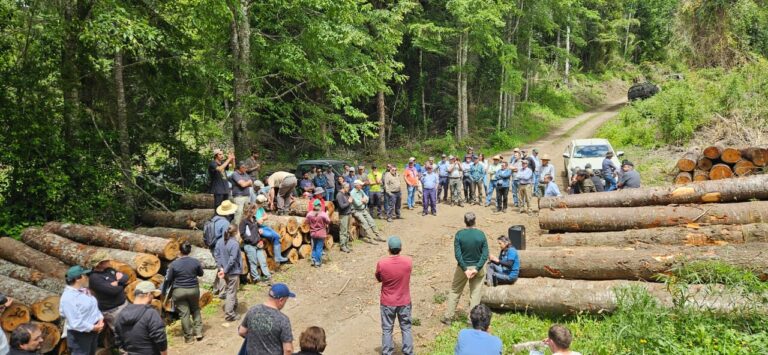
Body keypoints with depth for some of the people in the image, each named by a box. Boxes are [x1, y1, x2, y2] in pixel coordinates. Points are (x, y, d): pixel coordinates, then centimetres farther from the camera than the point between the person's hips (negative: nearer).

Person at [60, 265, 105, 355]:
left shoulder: (84, 290, 7)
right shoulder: (68, 297, -22)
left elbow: (94, 307, 14)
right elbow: (75, 323, -26)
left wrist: (100, 319, -3)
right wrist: (93, 327, -21)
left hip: (92, 332, 9)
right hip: (79, 335, -9)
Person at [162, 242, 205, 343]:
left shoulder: (174, 264, -11)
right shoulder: (195, 262, -7)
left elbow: (168, 279, -5)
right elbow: (200, 274, 9)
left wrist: (164, 291, 10)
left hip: (179, 291, -2)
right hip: (193, 289, 2)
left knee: (184, 313, 5)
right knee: (195, 310, 21)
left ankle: (189, 337, 12)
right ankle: (198, 332, 18)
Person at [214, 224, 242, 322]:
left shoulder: (220, 241, -1)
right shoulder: (235, 243, -23)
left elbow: (217, 255, -1)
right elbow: (232, 260, -23)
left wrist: (221, 268, -4)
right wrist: (225, 271, -14)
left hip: (225, 271, 7)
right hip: (233, 272, -7)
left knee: (227, 291, 23)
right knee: (231, 293, 1)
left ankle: (233, 307, 41)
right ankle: (229, 315, 5)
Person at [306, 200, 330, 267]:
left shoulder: (309, 214, -9)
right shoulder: (323, 214, -19)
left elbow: (307, 222, 3)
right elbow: (328, 222, -10)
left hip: (313, 233, 3)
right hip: (321, 233, -3)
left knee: (314, 247, 21)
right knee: (319, 248, 5)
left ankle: (313, 260, 18)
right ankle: (317, 262, 7)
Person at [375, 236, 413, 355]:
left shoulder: (381, 263, -19)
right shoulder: (408, 261, -15)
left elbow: (378, 279, -1)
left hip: (387, 302, -1)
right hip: (404, 302, 1)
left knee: (387, 330, 13)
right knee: (406, 328, 16)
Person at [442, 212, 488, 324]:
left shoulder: (459, 234, -14)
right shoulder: (481, 234, -10)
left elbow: (457, 254, -17)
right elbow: (485, 254, -13)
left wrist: (465, 269, -14)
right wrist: (477, 269, -15)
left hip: (463, 267, 0)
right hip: (477, 267, 0)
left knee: (455, 291, 15)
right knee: (475, 294, 10)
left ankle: (448, 317, 21)